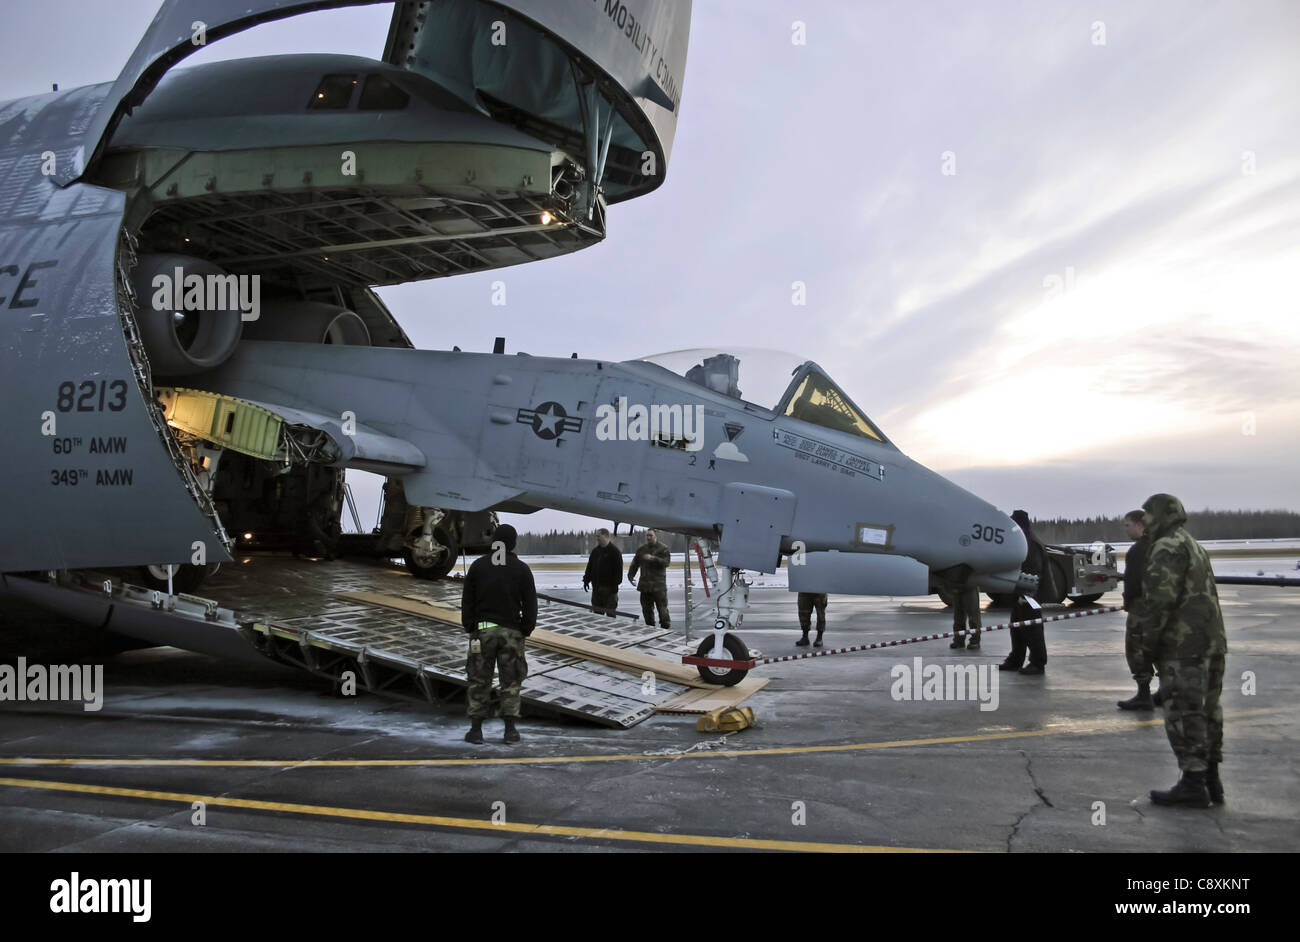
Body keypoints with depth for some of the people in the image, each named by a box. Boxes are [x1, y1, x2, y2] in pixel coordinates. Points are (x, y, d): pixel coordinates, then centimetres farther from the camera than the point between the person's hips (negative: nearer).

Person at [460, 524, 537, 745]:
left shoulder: (478, 565, 0)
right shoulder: (522, 569, -2)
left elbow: (467, 600, 2)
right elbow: (530, 603, -2)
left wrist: (469, 627, 10)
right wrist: (526, 629, 9)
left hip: (483, 629, 0)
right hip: (511, 632, 0)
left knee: (479, 681, 6)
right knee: (511, 681, 7)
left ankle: (476, 730, 5)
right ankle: (510, 729, 5)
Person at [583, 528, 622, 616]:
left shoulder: (614, 551, -8)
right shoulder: (595, 551, 12)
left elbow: (618, 569, -12)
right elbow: (589, 567, 16)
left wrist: (614, 584, -16)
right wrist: (586, 580, 7)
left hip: (609, 588, -6)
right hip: (596, 587, 6)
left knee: (610, 613, -1)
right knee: (597, 612, 11)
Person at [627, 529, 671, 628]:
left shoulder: (663, 549, -1)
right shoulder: (641, 549, 13)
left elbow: (666, 562, -15)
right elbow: (635, 564, 19)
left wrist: (653, 558, -24)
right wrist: (630, 575, 10)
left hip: (659, 586, -5)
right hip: (645, 585, 5)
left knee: (662, 608, -4)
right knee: (647, 609, 9)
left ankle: (665, 627, 5)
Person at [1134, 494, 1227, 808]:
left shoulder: (1167, 548, -12)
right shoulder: (1195, 546, 21)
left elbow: (1161, 600, -20)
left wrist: (1148, 641, -14)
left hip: (1183, 646, -10)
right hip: (1211, 643, 10)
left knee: (1183, 715, -6)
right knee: (1206, 711, 13)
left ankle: (1193, 784, -3)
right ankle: (1211, 781, 19)